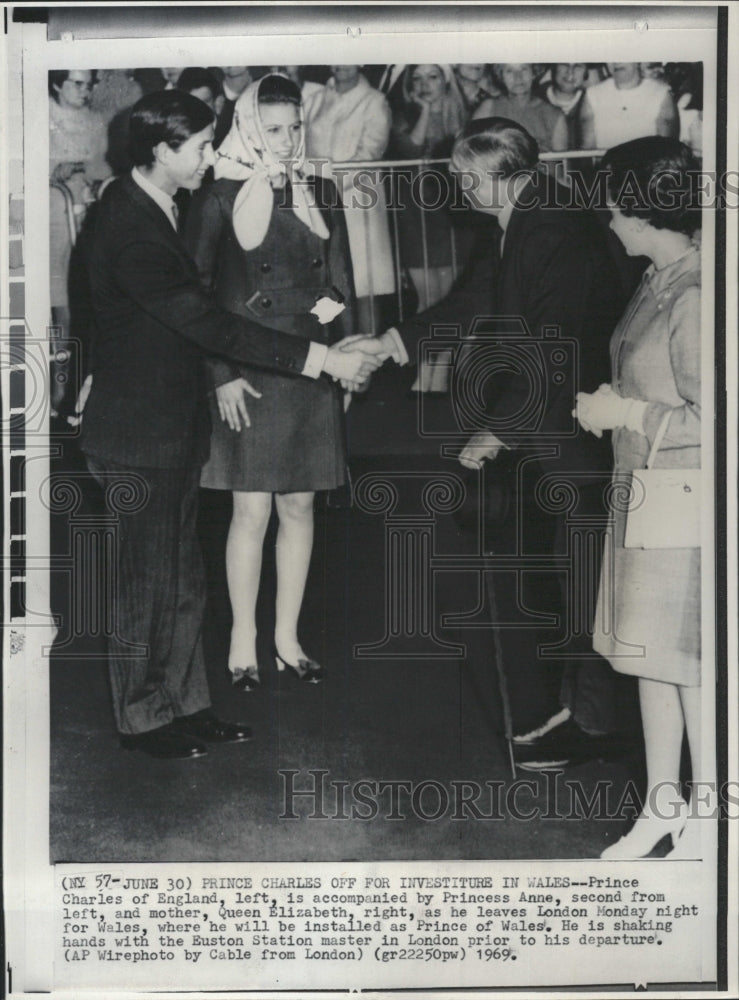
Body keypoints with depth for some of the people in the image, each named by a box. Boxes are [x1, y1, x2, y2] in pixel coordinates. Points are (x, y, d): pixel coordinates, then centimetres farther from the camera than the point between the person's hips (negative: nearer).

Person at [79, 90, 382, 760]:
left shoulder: (149, 204, 8)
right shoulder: (133, 233, -23)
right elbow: (212, 326, -28)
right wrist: (322, 358, -28)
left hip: (173, 428, 9)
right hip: (140, 435, -9)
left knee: (182, 580, 15)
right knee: (150, 585, 4)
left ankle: (185, 703, 28)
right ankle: (143, 717, 21)